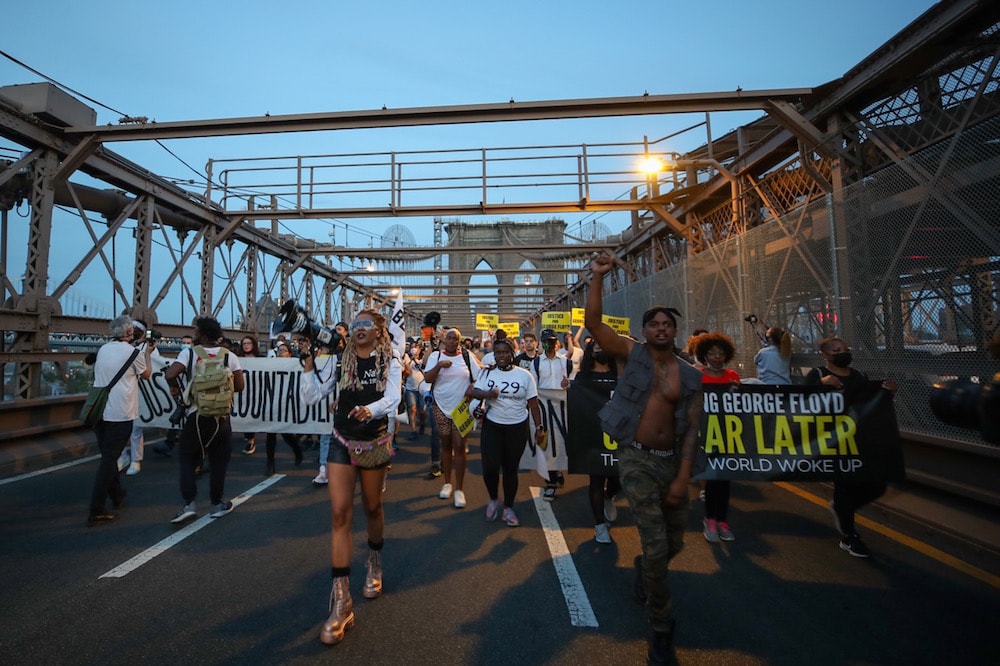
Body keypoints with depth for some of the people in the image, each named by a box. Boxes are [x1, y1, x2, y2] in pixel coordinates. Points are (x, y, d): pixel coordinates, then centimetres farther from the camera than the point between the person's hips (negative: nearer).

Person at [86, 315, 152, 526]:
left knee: (108, 456, 18)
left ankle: (117, 496, 35)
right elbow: (146, 374, 8)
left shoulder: (103, 349, 7)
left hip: (99, 411, 6)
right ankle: (96, 512, -3)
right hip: (120, 414, -6)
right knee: (109, 460, -3)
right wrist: (147, 353, 20)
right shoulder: (133, 352, -8)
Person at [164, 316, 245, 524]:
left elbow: (169, 374, -17)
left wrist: (175, 387, 4)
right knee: (218, 461, 11)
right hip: (221, 416, 2)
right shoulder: (230, 356, 1)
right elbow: (239, 386, 0)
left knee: (187, 459, 13)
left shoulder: (190, 354, -4)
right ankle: (217, 504, 19)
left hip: (197, 415, -2)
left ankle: (189, 504, 4)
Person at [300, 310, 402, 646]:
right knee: (340, 513, -5)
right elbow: (310, 397, -2)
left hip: (375, 442, -1)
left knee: (372, 507, 15)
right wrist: (309, 364, -13)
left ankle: (375, 564, 44)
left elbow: (393, 397, -21)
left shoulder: (390, 362, -7)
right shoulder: (340, 361, -1)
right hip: (342, 442, 1)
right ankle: (341, 601, 1)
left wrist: (370, 409, -41)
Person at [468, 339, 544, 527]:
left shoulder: (524, 375, -2)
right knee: (490, 467, -7)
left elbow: (533, 403, 0)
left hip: (517, 428, -1)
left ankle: (508, 508, 27)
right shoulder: (487, 373, 3)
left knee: (510, 469, 8)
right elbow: (474, 392, -4)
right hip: (492, 426, 1)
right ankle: (493, 499, 24)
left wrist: (539, 427, -5)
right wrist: (487, 394, -25)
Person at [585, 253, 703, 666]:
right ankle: (661, 630, 17)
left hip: (671, 461, 4)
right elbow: (592, 322, -15)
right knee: (656, 546, -6)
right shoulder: (632, 354, -5)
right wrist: (598, 276, -19)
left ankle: (644, 568, 53)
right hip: (636, 460, -4)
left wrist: (683, 477, -8)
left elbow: (691, 429, -1)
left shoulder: (690, 377, 2)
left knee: (674, 544, 18)